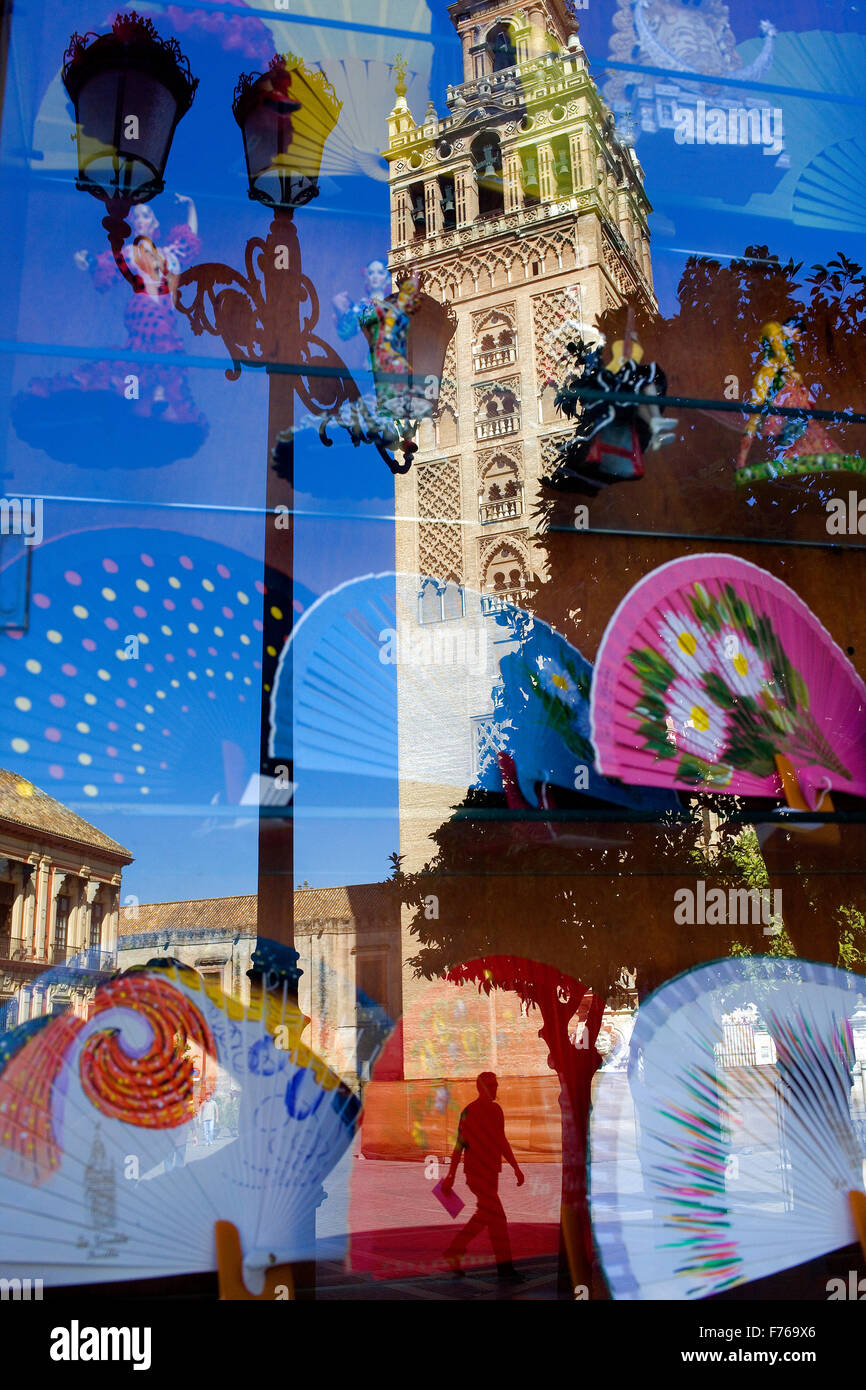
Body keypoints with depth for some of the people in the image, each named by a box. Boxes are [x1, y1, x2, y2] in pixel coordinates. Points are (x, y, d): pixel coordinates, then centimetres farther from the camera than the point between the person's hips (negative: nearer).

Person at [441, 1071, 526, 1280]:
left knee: (485, 1215, 10)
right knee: (497, 1215, -11)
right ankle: (504, 1266, -5)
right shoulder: (470, 1112, -11)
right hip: (476, 1172, -8)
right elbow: (460, 1145, -11)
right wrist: (451, 1176, -12)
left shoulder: (496, 1110, 12)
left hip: (491, 1172, 8)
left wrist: (516, 1168, 13)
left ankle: (454, 1252, 22)